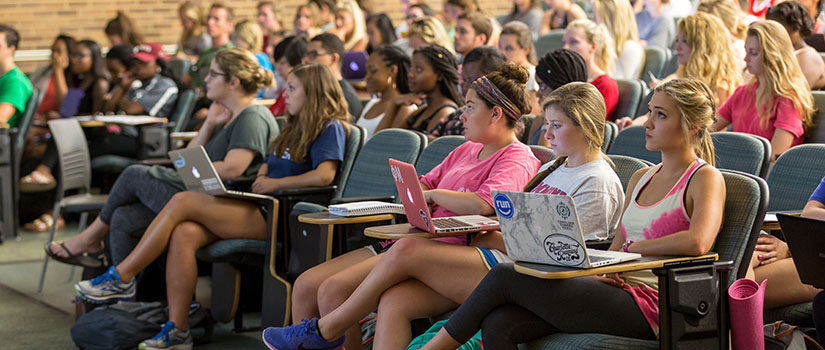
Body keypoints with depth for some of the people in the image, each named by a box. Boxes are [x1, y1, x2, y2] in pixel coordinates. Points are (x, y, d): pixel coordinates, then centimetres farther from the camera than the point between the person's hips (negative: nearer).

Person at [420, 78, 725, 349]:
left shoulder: (706, 178, -2)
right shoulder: (641, 178, 23)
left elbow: (697, 242, -22)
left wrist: (631, 249, -11)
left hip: (645, 305, -8)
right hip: (619, 293, 8)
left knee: (504, 276, -13)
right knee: (497, 325, -17)